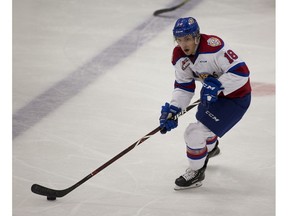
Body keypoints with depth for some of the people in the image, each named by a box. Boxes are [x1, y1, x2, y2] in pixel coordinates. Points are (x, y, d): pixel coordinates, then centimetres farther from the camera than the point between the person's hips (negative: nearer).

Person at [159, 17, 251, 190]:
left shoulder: (213, 46, -35)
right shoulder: (180, 56, -10)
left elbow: (241, 72, -34)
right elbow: (184, 87, -2)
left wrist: (216, 85, -39)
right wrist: (172, 110, -14)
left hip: (236, 97, -9)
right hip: (211, 94, 9)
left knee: (195, 133, -14)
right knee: (204, 125, 33)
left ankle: (196, 173, 9)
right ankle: (211, 148, 69)